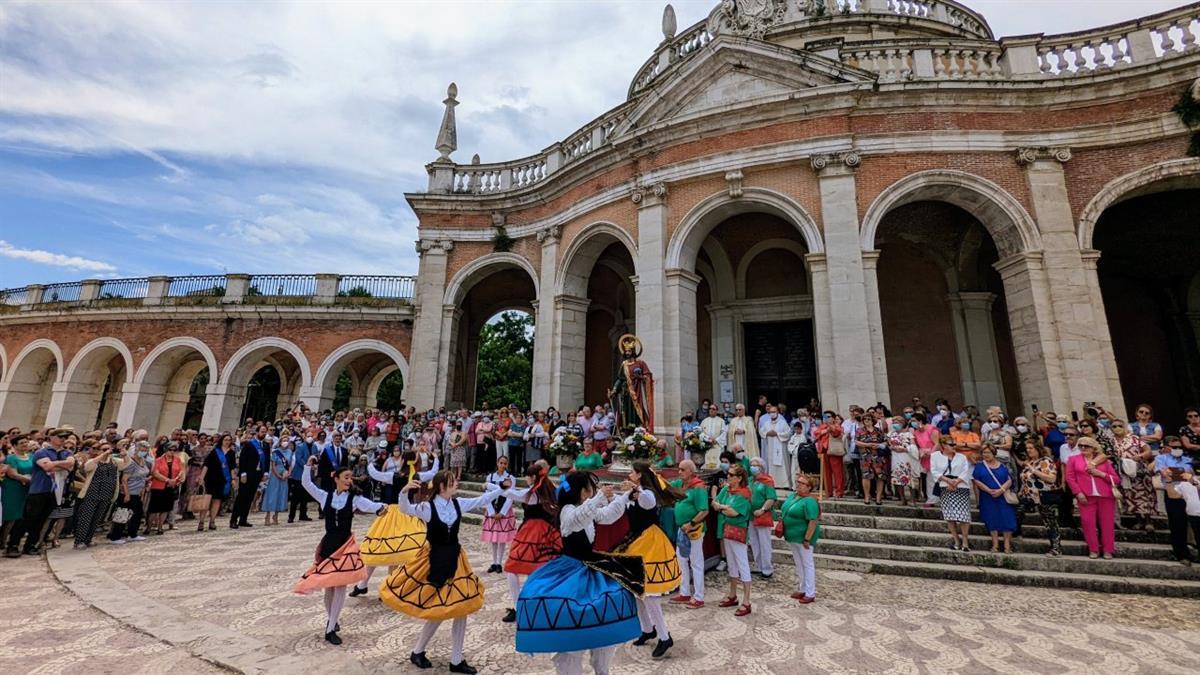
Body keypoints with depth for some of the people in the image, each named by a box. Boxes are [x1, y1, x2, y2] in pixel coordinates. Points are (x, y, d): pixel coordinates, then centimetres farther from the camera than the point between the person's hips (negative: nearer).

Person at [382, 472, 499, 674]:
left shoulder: (459, 504, -3)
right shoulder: (428, 507, -15)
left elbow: (485, 499, 2)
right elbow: (405, 509, -29)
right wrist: (404, 491, -45)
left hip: (454, 559, 5)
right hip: (435, 560, -5)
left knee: (461, 609, 6)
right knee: (436, 611, 4)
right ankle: (417, 652, 33)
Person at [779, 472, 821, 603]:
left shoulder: (809, 501, -21)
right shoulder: (792, 496, 6)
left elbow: (813, 522, -25)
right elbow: (785, 512, 18)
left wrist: (807, 539, -24)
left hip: (803, 538, -8)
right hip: (792, 537, 8)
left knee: (807, 564, 5)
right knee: (798, 564, 19)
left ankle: (810, 594, 16)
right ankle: (801, 589, 32)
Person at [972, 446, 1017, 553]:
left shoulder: (1002, 465, 7)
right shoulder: (980, 465, 4)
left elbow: (1009, 480, 0)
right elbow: (977, 481, -3)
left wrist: (1001, 490, -15)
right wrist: (989, 490, -14)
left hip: (1003, 497, 1)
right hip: (988, 497, 0)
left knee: (1006, 519, -5)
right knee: (992, 520, 1)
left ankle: (1007, 544, 1)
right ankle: (995, 544, 6)